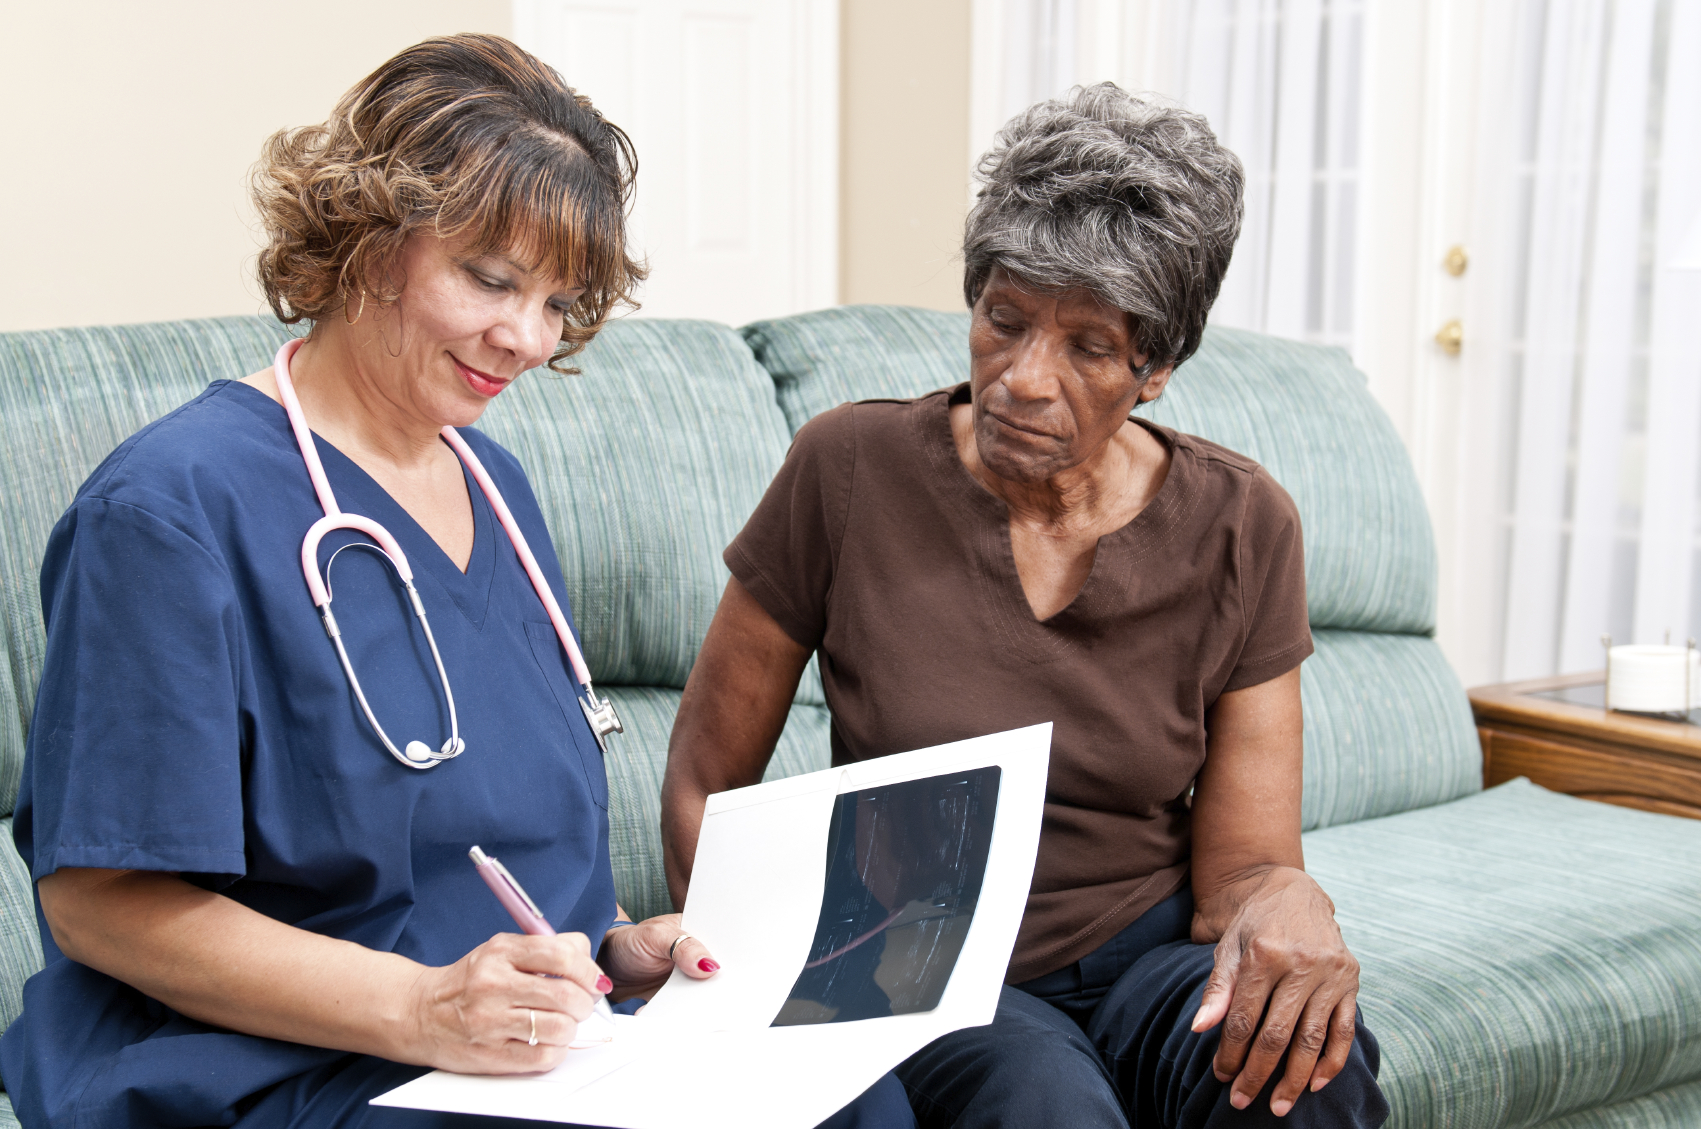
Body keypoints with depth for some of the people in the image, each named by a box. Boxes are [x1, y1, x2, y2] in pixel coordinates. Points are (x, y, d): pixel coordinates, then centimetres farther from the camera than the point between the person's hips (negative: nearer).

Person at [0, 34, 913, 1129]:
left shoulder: (496, 487, 14)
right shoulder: (172, 507, -12)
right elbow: (100, 902, -15)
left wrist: (619, 947, 2)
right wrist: (421, 1006, -24)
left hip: (536, 1040, 7)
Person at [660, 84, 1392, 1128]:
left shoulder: (1239, 527, -5)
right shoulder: (854, 471, -9)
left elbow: (1240, 863, -4)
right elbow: (705, 782, -2)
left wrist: (1284, 899, -28)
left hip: (1146, 952, 2)